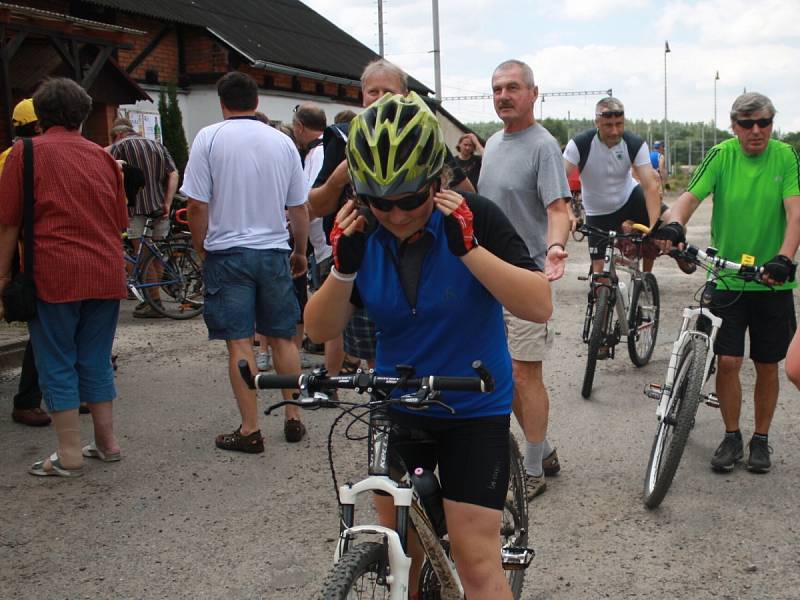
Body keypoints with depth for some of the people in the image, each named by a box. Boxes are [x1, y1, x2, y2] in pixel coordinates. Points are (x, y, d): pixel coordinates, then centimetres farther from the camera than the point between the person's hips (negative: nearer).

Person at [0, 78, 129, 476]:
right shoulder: (101, 156, 11)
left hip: (55, 274, -4)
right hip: (105, 274, 4)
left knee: (57, 364, 4)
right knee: (96, 361, 14)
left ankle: (70, 454, 6)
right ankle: (106, 443, 20)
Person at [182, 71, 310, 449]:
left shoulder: (209, 138, -6)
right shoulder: (282, 142, 4)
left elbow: (197, 206, -9)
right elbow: (299, 208, 8)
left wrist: (201, 249, 6)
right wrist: (300, 252, 21)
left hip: (228, 252, -3)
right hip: (274, 251, 3)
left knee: (240, 342, 1)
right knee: (282, 338, 12)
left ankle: (250, 430, 5)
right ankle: (293, 418, 19)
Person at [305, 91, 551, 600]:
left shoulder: (474, 218, -18)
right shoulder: (363, 234, -8)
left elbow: (540, 306, -25)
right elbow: (321, 330, -8)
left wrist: (469, 248, -34)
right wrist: (344, 268, -25)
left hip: (474, 409, -4)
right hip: (397, 406, 4)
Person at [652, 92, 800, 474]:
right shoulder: (722, 156, -5)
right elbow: (690, 197, -16)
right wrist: (673, 224, -39)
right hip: (727, 279, 0)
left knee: (767, 365, 10)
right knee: (727, 361, -3)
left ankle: (761, 439, 27)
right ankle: (731, 436, 18)